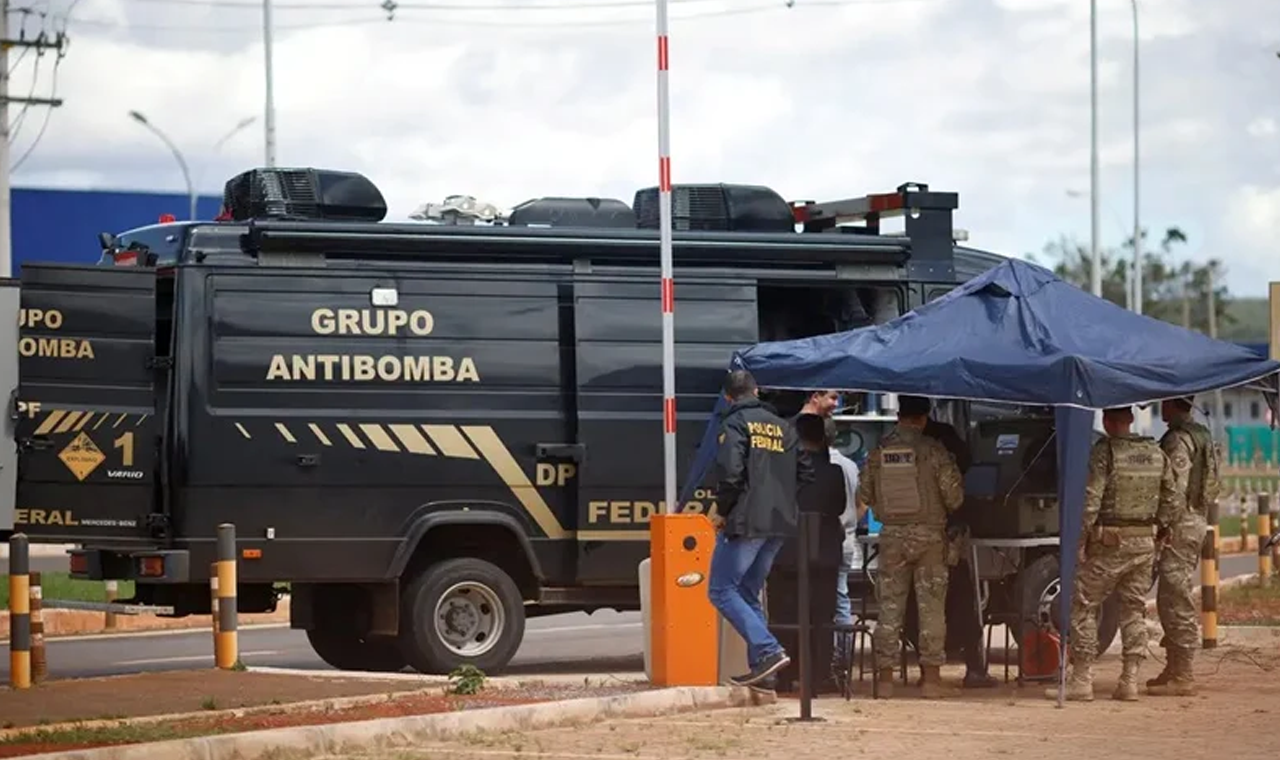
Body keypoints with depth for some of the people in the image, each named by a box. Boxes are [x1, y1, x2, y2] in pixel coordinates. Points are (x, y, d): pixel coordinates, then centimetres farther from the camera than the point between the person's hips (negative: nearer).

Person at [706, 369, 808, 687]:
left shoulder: (735, 424, -6)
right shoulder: (783, 427, 15)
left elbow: (729, 471, -19)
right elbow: (804, 473, 13)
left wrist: (723, 512, -6)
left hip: (745, 522, -7)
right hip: (780, 524, 7)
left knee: (721, 591, -2)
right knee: (748, 593, 16)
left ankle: (768, 650, -16)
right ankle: (760, 663, 8)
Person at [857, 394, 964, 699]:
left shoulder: (879, 451, 0)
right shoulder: (934, 450, -8)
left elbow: (864, 495, 5)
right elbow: (954, 496, -8)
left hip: (891, 535, 2)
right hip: (928, 534, -2)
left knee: (889, 605, 7)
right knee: (931, 605, 4)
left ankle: (885, 676, 6)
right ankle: (931, 676, 4)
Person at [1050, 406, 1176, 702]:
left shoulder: (1103, 452, -12)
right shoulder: (1156, 454, 7)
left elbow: (1090, 503, -16)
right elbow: (1168, 500, 10)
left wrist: (1078, 543, -9)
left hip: (1108, 543, -6)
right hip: (1144, 543, 6)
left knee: (1083, 607, 3)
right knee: (1134, 609, 12)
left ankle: (1081, 680, 0)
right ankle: (1130, 680, 9)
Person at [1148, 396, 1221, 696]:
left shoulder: (1178, 440, -15)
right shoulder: (1202, 436, 16)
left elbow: (1177, 489, -21)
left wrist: (1166, 528, -20)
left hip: (1181, 525, -11)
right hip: (1197, 521, 11)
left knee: (1175, 599, -9)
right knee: (1180, 599, 16)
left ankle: (1180, 675, -9)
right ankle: (1177, 669, 22)